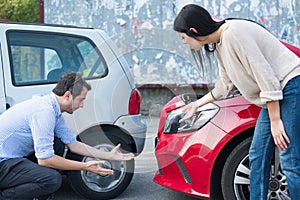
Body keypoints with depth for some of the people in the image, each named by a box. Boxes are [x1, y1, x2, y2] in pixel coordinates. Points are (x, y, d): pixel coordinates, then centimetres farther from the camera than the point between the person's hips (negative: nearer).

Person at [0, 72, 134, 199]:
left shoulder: (54, 110, 9)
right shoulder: (45, 111, -22)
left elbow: (73, 144, 16)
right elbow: (44, 159, -24)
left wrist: (110, 156, 15)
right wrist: (85, 167, -17)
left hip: (13, 158, 10)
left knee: (58, 144, 13)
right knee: (53, 179, -26)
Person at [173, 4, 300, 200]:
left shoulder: (233, 33, -19)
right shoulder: (218, 45, 11)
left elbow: (265, 77, -21)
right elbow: (226, 84, 25)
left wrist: (275, 121, -18)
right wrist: (197, 104, 33)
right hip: (275, 96, 10)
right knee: (258, 156, 11)